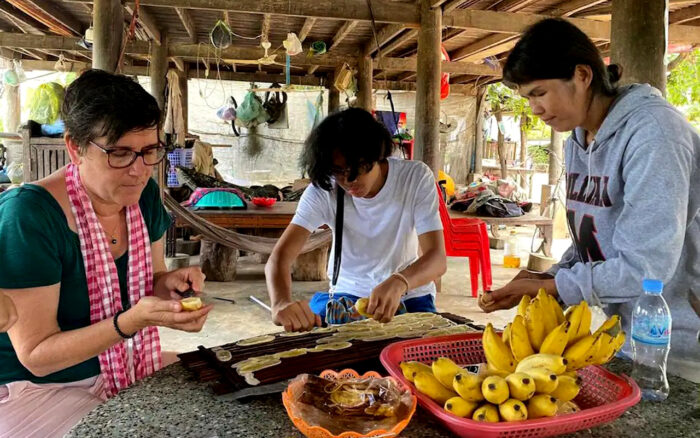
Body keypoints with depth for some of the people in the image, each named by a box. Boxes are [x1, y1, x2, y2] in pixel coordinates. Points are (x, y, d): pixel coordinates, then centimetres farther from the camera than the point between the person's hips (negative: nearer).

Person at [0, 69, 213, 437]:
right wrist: (131, 321, -33)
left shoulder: (144, 194, -5)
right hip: (39, 386, -6)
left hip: (129, 365, 6)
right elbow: (37, 356, -20)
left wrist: (169, 284, -13)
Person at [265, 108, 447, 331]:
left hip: (409, 292, 0)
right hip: (349, 293, 0)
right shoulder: (322, 189, -16)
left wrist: (399, 283, -48)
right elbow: (279, 257, -25)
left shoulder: (416, 177, -18)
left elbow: (437, 258, -25)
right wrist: (282, 303, -48)